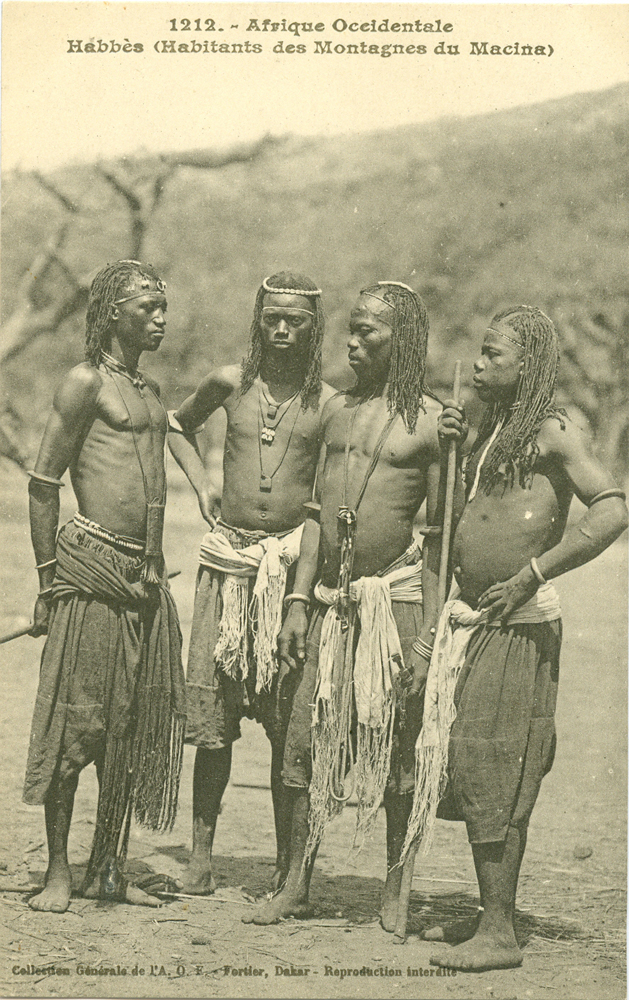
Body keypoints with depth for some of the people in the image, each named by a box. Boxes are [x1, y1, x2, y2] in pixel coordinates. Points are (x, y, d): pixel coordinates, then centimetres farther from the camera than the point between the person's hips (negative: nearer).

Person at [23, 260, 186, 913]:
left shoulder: (150, 389, 19)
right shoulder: (86, 382, -4)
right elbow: (42, 484, -6)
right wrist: (50, 577, -8)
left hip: (144, 577, 8)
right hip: (91, 569, -7)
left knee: (138, 726, 9)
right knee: (75, 724, -3)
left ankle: (108, 870, 19)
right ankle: (59, 872, 7)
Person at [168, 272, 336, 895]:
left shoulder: (329, 403, 2)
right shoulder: (230, 382, 8)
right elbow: (178, 425, 26)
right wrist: (201, 485, 14)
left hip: (293, 560, -1)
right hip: (228, 555, 2)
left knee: (290, 723, 0)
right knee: (212, 715, 2)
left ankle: (287, 862, 10)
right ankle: (201, 854, 13)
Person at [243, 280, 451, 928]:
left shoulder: (429, 421, -3)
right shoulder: (337, 411, 13)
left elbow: (439, 536, -5)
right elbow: (319, 511, 14)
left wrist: (428, 634, -9)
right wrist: (299, 600, 7)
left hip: (395, 595, -5)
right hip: (330, 598, 5)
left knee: (395, 748, 2)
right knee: (307, 740, 5)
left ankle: (395, 891, 16)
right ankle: (296, 887, 16)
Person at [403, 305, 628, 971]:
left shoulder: (553, 432, -8)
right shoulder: (491, 428, 16)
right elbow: (456, 513, 26)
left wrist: (533, 574, -21)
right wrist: (449, 446, 9)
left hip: (518, 624, -8)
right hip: (469, 618, 8)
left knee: (492, 772, -6)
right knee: (468, 770, 11)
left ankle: (499, 935, 1)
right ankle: (491, 915, 22)